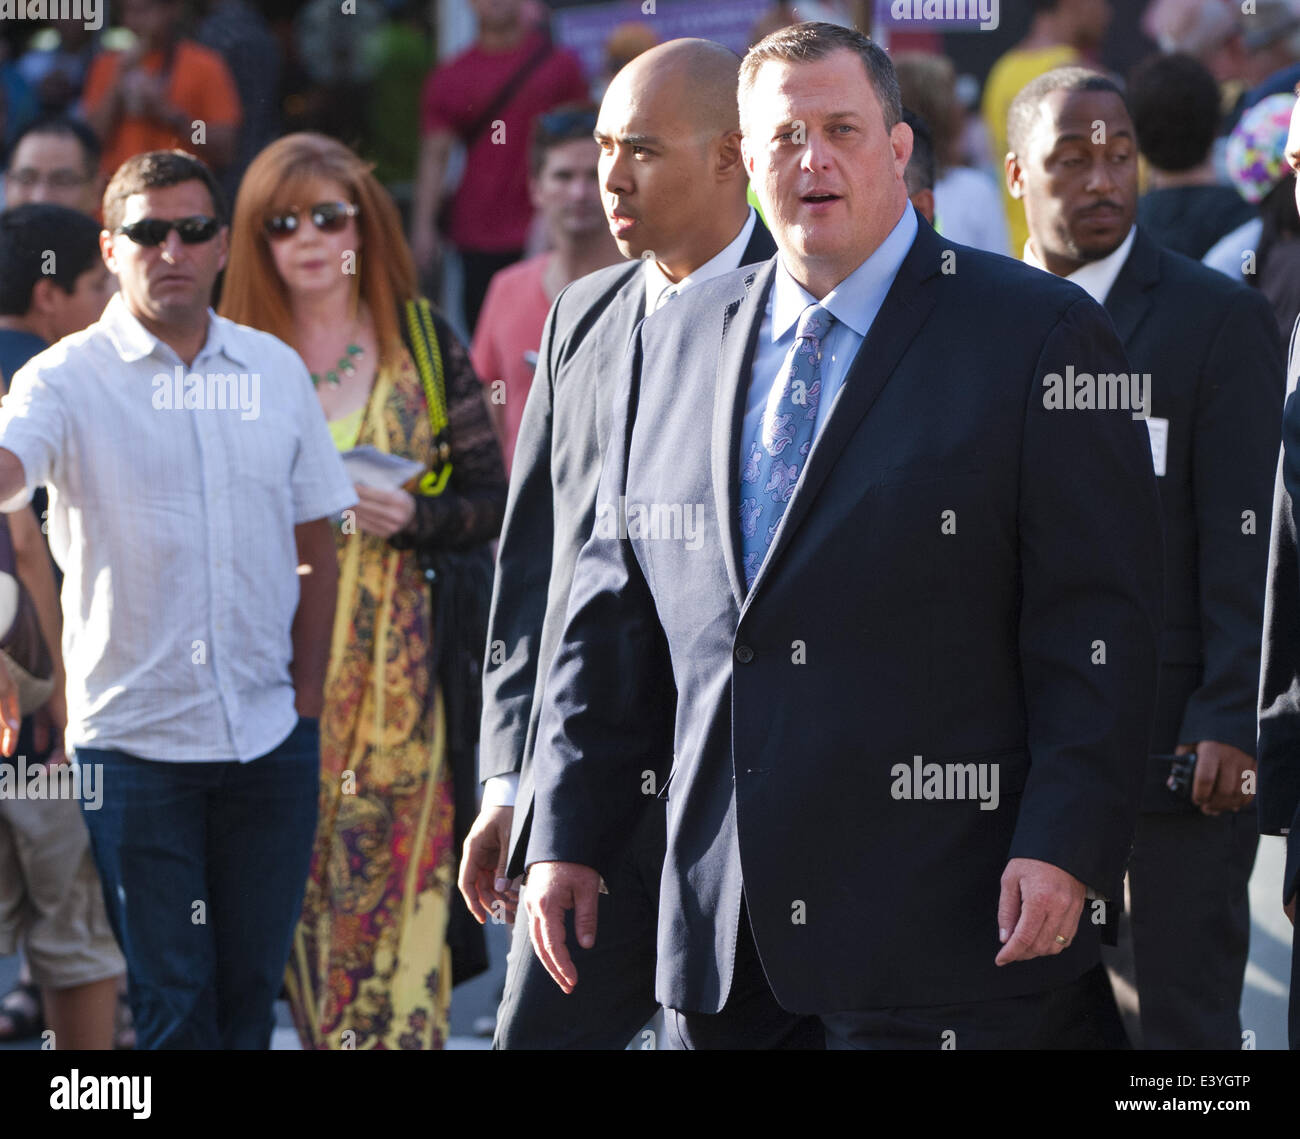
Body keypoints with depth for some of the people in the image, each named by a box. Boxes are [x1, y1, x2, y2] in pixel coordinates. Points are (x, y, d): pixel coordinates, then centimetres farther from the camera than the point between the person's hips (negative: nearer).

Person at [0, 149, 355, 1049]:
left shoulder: (276, 371, 8)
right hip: (132, 738, -3)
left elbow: (315, 550, 14)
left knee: (250, 989, 8)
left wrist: (306, 699, 8)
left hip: (269, 739, 3)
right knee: (167, 1002, -1)